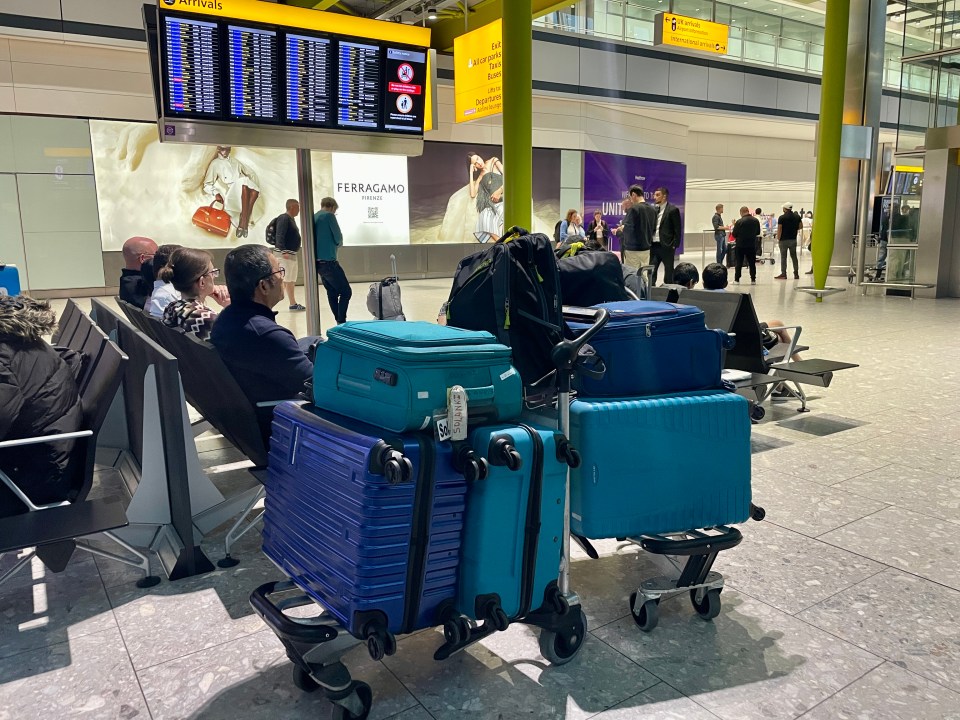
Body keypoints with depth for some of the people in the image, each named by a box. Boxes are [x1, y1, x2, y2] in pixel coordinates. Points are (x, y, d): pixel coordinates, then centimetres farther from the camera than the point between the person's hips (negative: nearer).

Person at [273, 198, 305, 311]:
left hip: (292, 254, 10)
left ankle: (293, 304, 22)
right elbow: (279, 236, -23)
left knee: (292, 281, 14)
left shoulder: (291, 219, 17)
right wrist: (283, 251, -31)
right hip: (284, 254, -10)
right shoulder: (284, 219, -13)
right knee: (282, 280, -12)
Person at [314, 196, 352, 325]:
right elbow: (338, 238, -7)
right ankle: (341, 322, -11)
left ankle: (339, 321, 14)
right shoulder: (329, 216, -8)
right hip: (328, 261, -8)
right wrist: (338, 243, 13)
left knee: (332, 292, 13)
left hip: (318, 262, 9)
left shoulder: (314, 217, 14)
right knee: (346, 292, -5)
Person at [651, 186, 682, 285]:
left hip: (666, 246, -5)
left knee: (668, 271, 7)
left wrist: (674, 246, -11)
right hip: (653, 245, 5)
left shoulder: (673, 209, -5)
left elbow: (677, 230, -6)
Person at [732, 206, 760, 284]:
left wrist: (734, 226, 7)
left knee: (739, 263, 5)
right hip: (752, 245, 3)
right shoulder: (756, 221, 0)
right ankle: (753, 279, 11)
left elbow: (734, 234, -10)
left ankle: (736, 279, 6)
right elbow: (758, 232, 11)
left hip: (741, 245, -3)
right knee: (752, 263, 10)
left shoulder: (739, 222, -15)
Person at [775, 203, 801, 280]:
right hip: (793, 239, 5)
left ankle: (783, 274, -1)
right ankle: (796, 274, 12)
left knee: (783, 257, 0)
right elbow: (801, 226, 12)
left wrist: (778, 239, -6)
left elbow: (779, 229, -13)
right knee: (794, 256, 10)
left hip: (784, 240, -5)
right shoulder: (797, 216, 5)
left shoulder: (782, 218, -11)